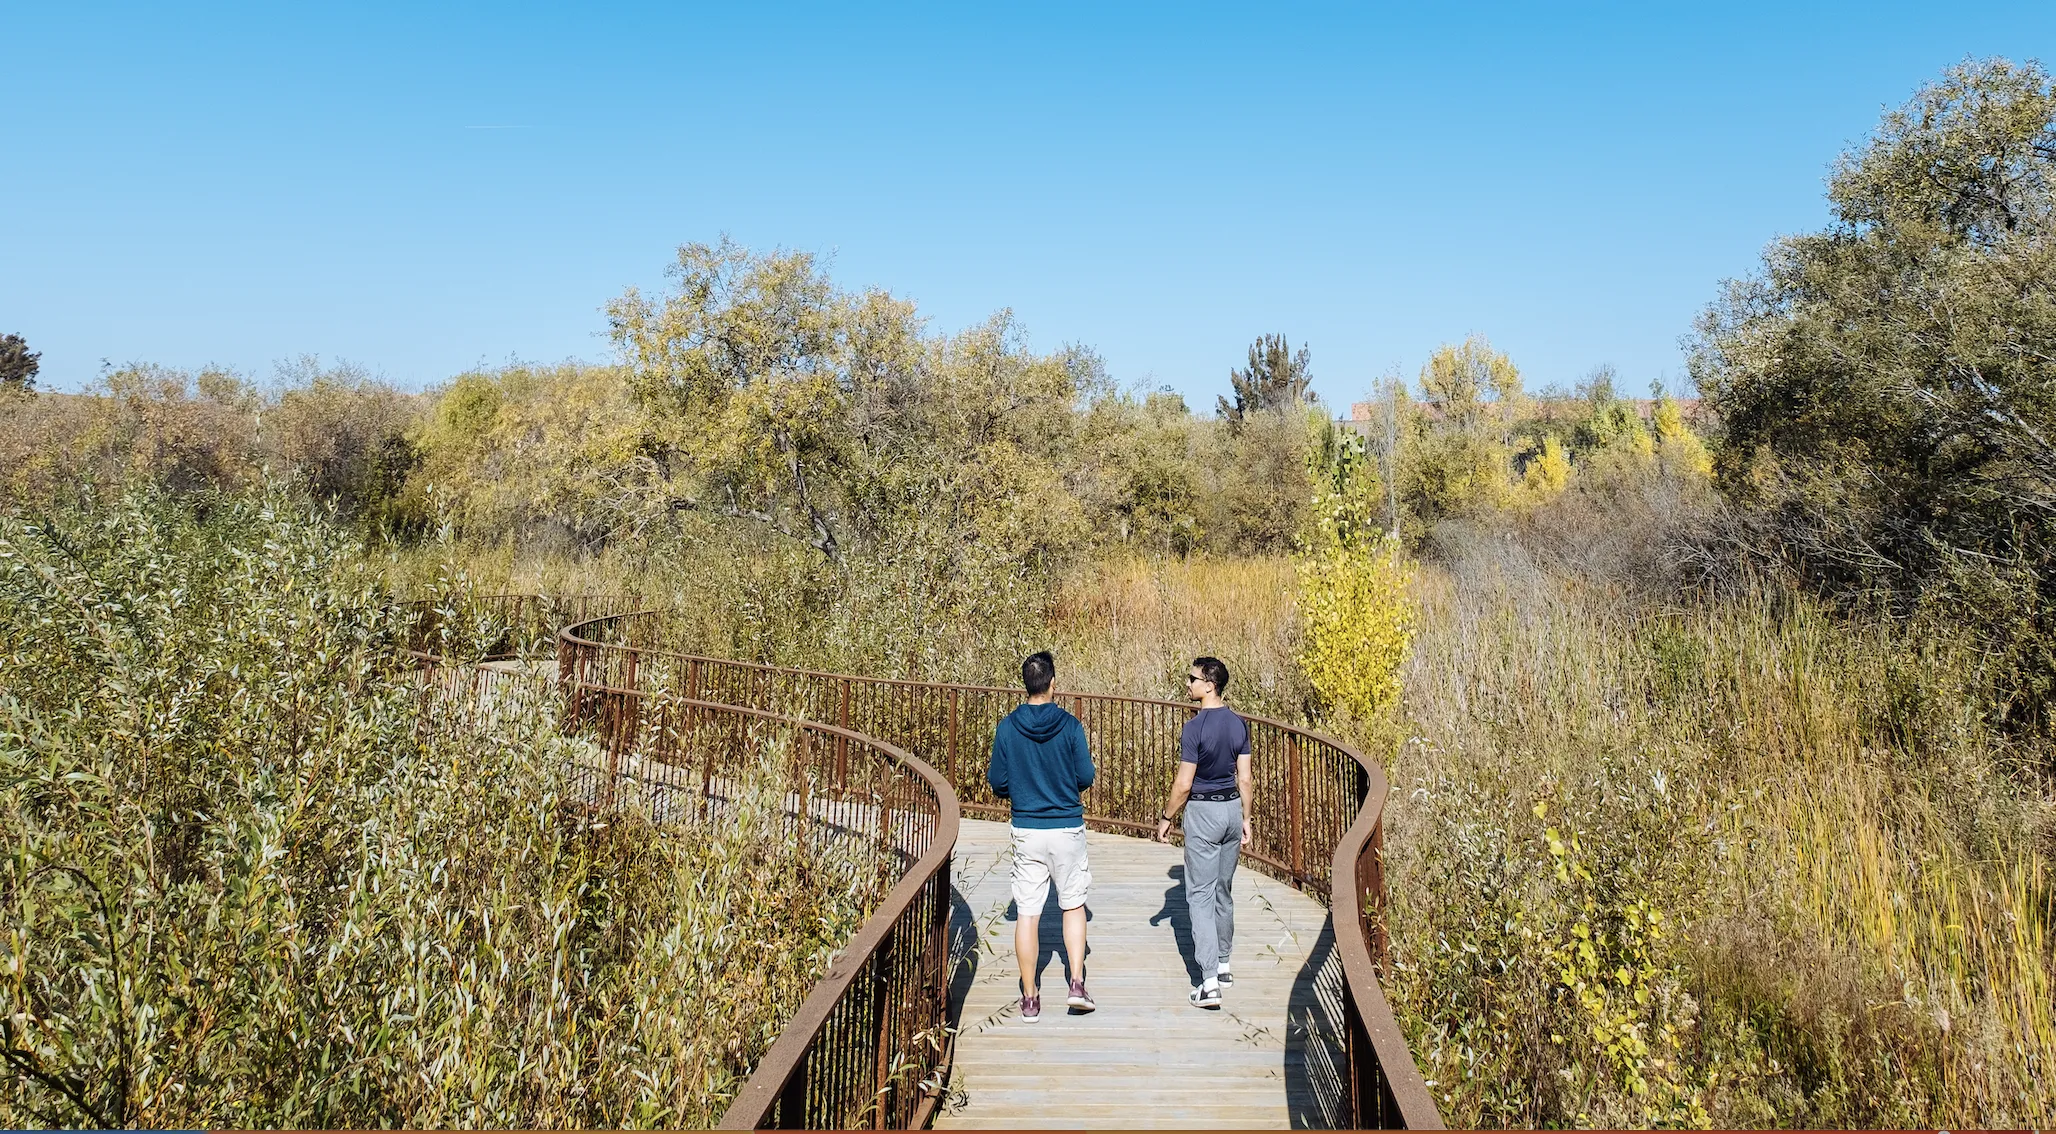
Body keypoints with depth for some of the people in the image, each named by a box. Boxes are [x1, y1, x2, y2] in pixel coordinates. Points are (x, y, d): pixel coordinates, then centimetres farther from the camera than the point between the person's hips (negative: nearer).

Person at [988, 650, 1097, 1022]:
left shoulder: (1007, 727, -5)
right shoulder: (1070, 726, -9)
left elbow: (998, 783, -1)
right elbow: (1085, 777, -4)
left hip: (1026, 831, 1)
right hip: (1068, 827, 0)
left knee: (1027, 914, 6)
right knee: (1073, 906, 16)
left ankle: (1030, 999, 11)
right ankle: (1077, 983, 7)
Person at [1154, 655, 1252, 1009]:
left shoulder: (1195, 727, -18)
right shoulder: (1238, 724, 3)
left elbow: (1184, 784, -16)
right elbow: (1245, 778, 6)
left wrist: (1166, 817, -3)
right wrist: (1245, 819, 15)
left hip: (1202, 811, -7)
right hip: (1232, 808, 7)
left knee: (1200, 894, -4)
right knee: (1224, 890, 19)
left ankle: (1209, 983, -10)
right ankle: (1223, 964, 29)